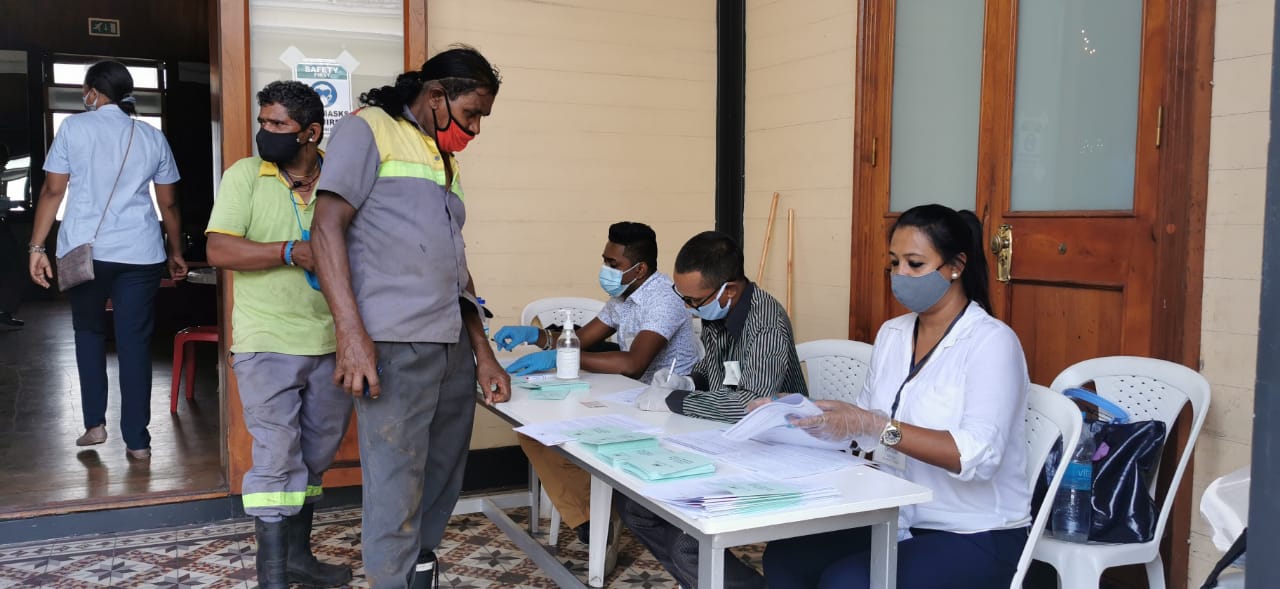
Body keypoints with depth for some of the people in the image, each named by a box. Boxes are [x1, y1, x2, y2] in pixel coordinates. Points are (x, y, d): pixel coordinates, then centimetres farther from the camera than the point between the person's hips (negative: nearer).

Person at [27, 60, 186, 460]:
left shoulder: (74, 128, 3)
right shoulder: (153, 137, 10)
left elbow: (53, 192, -1)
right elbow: (168, 204, 12)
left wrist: (36, 248, 3)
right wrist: (176, 253, 21)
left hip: (85, 250, -1)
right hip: (140, 253, 1)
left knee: (89, 331, 19)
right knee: (135, 342, 4)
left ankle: (95, 423, 16)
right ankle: (137, 440, 6)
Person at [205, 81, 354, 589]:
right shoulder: (245, 175, -2)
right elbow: (219, 250, -10)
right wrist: (291, 252, -23)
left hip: (331, 343, 4)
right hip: (267, 343, -3)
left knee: (315, 456, 14)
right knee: (276, 457, -3)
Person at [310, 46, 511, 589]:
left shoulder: (446, 161, 22)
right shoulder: (367, 130, 1)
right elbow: (327, 229, -9)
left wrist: (482, 352, 17)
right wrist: (352, 334, -19)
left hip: (453, 347, 8)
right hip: (395, 346, -8)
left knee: (442, 483, 12)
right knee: (397, 492, -6)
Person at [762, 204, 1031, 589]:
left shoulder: (991, 341, -14)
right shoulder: (892, 333, 8)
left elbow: (979, 455, -26)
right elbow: (866, 426, 6)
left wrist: (876, 426, -33)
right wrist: (807, 414, -12)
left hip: (974, 537, -6)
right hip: (897, 519, 6)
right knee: (784, 557, -11)